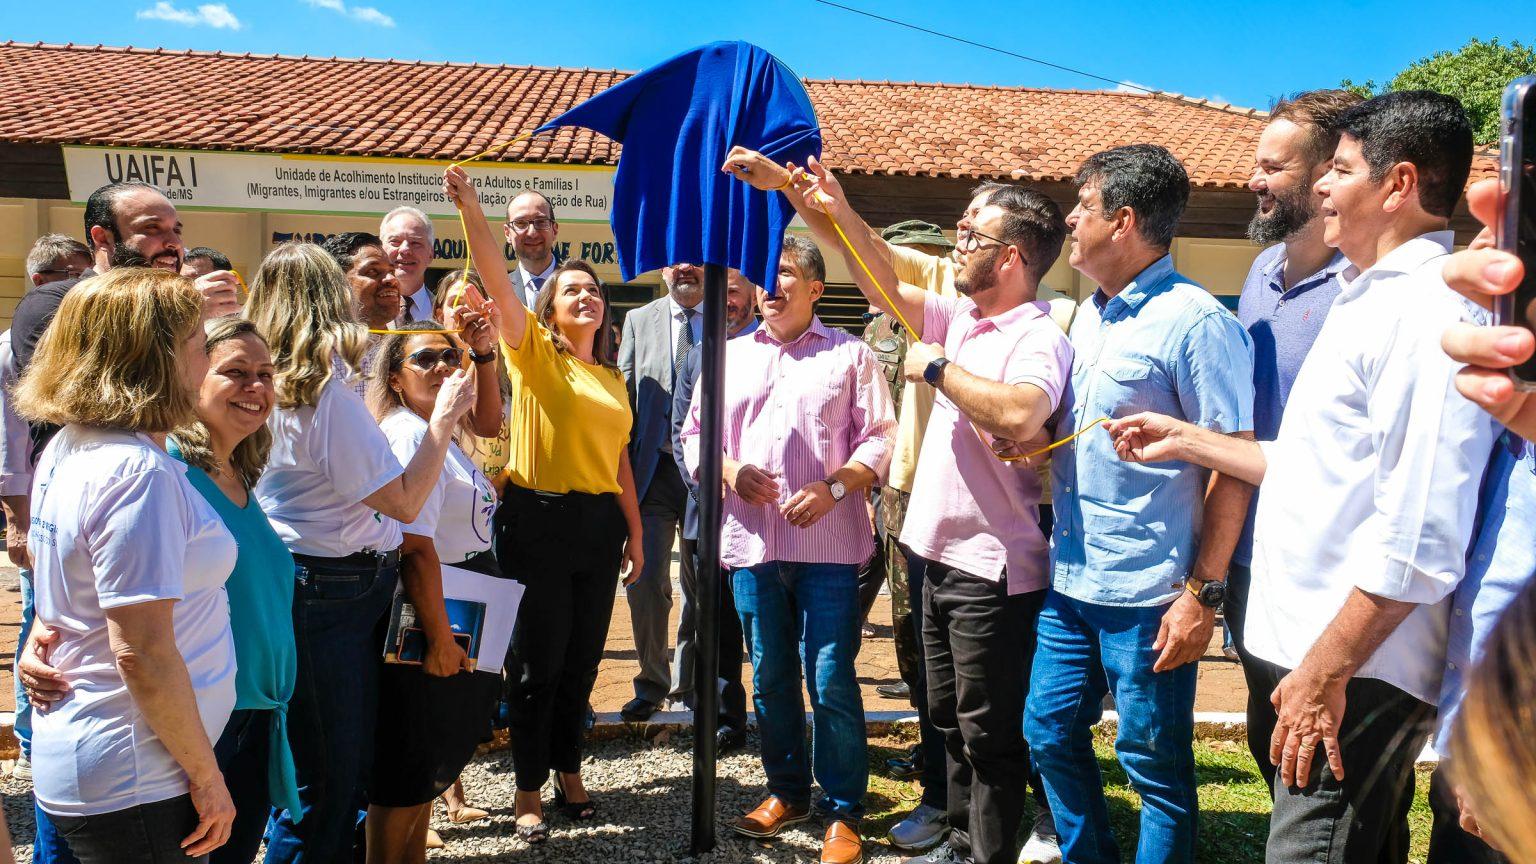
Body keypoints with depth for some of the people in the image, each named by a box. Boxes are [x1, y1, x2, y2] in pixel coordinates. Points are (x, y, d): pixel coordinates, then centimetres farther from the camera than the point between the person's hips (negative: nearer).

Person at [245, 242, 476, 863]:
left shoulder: (271, 388, 7)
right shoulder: (328, 396, -19)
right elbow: (404, 502, -16)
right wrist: (443, 420, -6)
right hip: (333, 593, -9)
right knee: (330, 781, 3)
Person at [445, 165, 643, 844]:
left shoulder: (612, 378, 15)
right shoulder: (534, 352, -1)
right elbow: (497, 283, -16)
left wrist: (635, 530, 16)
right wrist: (472, 213, -28)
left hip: (600, 522, 5)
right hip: (539, 518, -5)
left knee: (582, 659, 13)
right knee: (537, 660, 2)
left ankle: (568, 773, 29)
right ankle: (529, 790, 17)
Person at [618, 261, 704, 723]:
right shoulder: (638, 320, 9)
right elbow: (624, 397, 8)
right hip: (654, 468, 1)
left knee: (701, 584, 8)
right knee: (645, 580, -1)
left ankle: (689, 683, 24)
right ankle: (652, 682, 17)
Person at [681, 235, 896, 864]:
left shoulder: (850, 354, 5)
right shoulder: (730, 356, 16)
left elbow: (880, 437, 1)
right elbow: (694, 433, 15)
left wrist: (835, 486, -14)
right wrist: (731, 471, -5)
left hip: (828, 542, -4)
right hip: (751, 541, 4)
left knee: (832, 681, -3)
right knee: (770, 676, 12)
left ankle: (842, 812, 11)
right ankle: (786, 791, 29)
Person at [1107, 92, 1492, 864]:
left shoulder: (1429, 311, -17)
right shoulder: (1369, 301, 15)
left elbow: (1420, 538, -24)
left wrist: (1326, 670, -22)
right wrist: (1186, 441, 21)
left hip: (1356, 666, -10)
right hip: (1313, 646, 10)